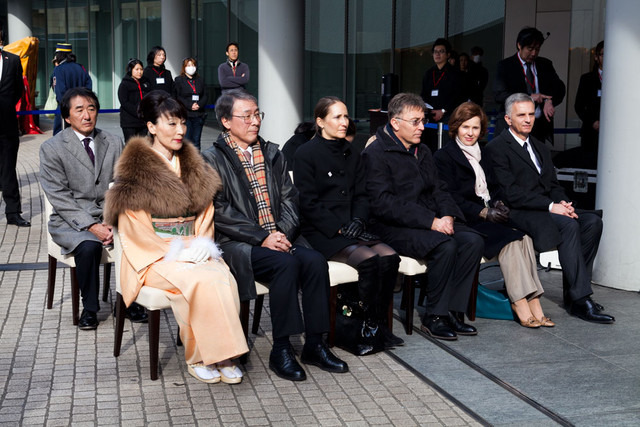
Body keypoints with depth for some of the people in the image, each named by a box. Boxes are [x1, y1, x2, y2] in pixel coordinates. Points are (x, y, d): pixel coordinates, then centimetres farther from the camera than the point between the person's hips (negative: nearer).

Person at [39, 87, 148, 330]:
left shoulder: (113, 143, 10)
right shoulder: (52, 148, -2)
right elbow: (59, 198, -8)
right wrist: (91, 226, -19)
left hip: (110, 218, 3)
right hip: (70, 221, -3)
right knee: (89, 246, -34)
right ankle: (89, 308, -11)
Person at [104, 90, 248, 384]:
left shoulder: (195, 167, 15)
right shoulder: (135, 171, -3)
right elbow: (134, 230, -6)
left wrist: (201, 246, -4)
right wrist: (175, 252, -15)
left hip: (194, 252, 5)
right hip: (154, 258, -4)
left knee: (225, 278, -28)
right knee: (200, 280, -33)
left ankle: (223, 354, -19)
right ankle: (198, 357, -18)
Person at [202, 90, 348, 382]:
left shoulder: (271, 154, 19)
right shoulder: (212, 159, 1)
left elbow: (289, 198, 13)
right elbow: (220, 211, -9)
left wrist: (283, 232, -6)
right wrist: (261, 238, -16)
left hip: (277, 238, 5)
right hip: (236, 244, -5)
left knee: (315, 260, -22)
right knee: (287, 263, -31)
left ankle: (315, 344, -12)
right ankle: (280, 350, -21)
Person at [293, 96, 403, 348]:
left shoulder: (350, 154, 18)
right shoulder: (307, 154, -3)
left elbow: (361, 196, 16)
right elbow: (308, 203, -9)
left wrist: (358, 221, -5)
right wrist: (339, 229, -17)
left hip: (348, 228, 6)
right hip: (319, 232, -6)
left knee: (389, 257, -19)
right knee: (368, 259, -28)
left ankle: (379, 323, -7)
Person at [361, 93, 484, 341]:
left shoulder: (422, 152, 19)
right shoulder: (376, 153, -7)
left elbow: (438, 190, 19)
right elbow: (383, 204, -18)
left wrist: (447, 216, -5)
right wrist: (431, 222, -21)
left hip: (433, 223, 8)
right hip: (393, 228, -8)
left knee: (473, 241, -16)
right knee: (445, 246, -30)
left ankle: (453, 311, -11)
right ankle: (434, 317, -16)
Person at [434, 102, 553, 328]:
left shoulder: (484, 155, 23)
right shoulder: (443, 157, 2)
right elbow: (451, 198, -8)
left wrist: (499, 204, -2)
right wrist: (484, 212, -15)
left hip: (490, 215, 6)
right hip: (467, 220, -6)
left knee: (525, 238, -24)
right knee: (510, 240, -29)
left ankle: (532, 302, -28)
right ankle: (521, 304, -27)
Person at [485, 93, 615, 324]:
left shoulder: (540, 147, 23)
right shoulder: (497, 148, -3)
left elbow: (553, 185, 19)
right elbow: (510, 193, -13)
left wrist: (563, 203, -6)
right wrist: (550, 206, -20)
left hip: (548, 208, 8)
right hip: (519, 213, -7)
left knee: (593, 221, -16)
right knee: (568, 225, -30)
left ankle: (572, 293, -13)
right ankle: (581, 300, -26)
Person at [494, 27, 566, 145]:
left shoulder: (545, 65, 14)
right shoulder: (505, 66, 1)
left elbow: (559, 87, 8)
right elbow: (499, 95, -9)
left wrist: (550, 101, -15)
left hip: (540, 126, 3)